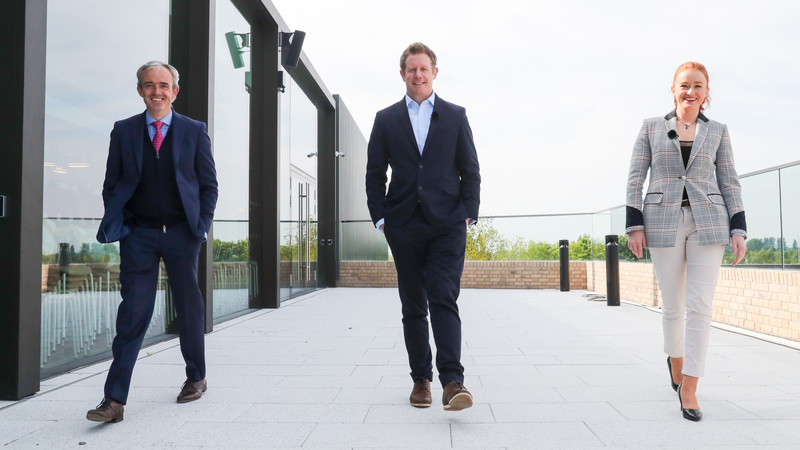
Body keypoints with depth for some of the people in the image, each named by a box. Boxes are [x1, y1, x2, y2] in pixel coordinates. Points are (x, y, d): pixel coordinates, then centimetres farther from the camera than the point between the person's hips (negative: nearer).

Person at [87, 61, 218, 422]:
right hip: (138, 233, 0)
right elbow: (111, 185, 8)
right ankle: (115, 399, -1)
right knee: (133, 312, -5)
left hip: (182, 233, 0)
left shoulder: (195, 131, 4)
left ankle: (196, 377, 31)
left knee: (189, 308, 12)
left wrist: (203, 226, -4)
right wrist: (115, 224, -2)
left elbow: (209, 185, 5)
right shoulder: (123, 131, 6)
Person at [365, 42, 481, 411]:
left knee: (444, 300, -12)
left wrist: (469, 213, -2)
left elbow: (470, 170, 8)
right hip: (404, 226, 2)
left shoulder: (455, 116, 9)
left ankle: (452, 380, -13)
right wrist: (380, 217, 0)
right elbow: (374, 174, 10)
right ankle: (421, 378, 18)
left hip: (447, 225, -1)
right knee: (413, 307, 8)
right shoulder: (386, 119, 11)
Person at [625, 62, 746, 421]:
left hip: (708, 223, 1)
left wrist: (738, 230, 1)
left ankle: (688, 390, -3)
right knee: (673, 306, 7)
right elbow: (635, 178, 3)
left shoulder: (717, 131, 11)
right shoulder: (652, 127, 7)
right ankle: (675, 362, 35)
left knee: (700, 305, -9)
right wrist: (634, 225, -5)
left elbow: (730, 183, 10)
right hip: (664, 223, 0)